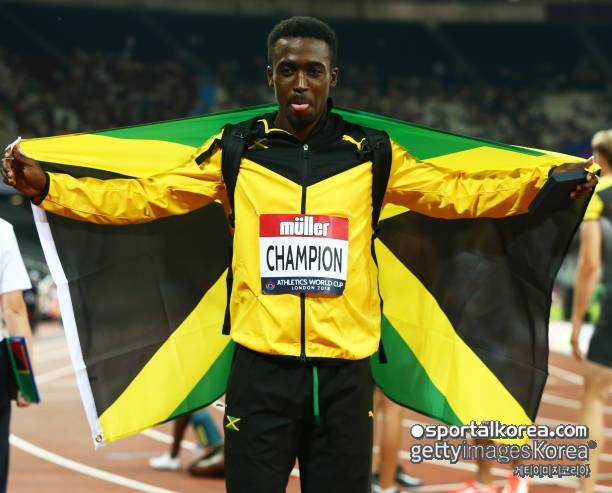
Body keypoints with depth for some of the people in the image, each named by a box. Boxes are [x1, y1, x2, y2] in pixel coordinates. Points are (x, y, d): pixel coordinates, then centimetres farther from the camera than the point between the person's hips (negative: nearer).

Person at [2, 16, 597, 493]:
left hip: (345, 373, 1)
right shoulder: (235, 152, 3)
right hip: (261, 369, -1)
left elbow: (456, 193, 6)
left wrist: (548, 182, -4)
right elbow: (145, 197, 2)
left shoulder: (371, 155, 5)